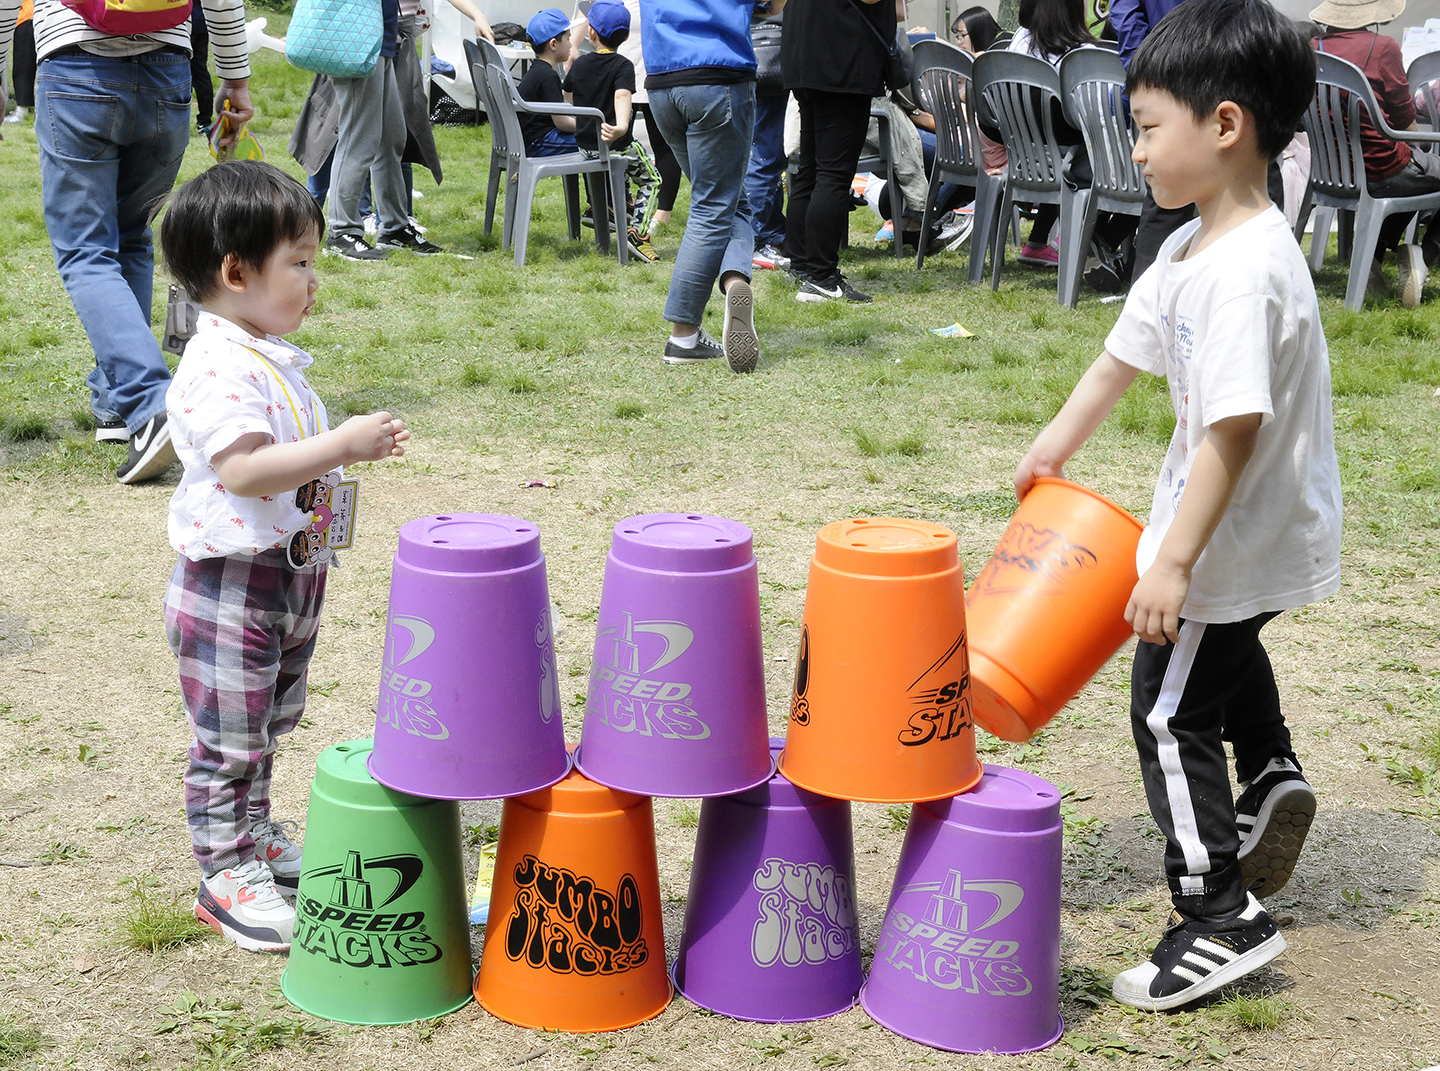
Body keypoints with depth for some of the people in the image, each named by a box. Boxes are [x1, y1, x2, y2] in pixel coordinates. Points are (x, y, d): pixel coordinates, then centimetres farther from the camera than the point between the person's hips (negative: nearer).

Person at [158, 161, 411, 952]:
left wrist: (353, 446, 13)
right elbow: (244, 469, -34)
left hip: (290, 574, 10)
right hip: (230, 585, -10)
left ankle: (255, 837, 39)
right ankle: (226, 872, 14)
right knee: (227, 739, 3)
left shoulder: (272, 357, 10)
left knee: (268, 727, 23)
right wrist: (344, 445, -32)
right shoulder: (216, 367, -23)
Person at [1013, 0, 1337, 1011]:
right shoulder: (1190, 251, 2)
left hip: (1239, 541, -10)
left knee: (1171, 713, 0)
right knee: (1223, 649, 34)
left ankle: (1219, 917, 10)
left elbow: (1234, 432, -33)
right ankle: (1271, 778, 51)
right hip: (1253, 539, 10)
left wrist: (1175, 561, -30)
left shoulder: (1247, 273, -30)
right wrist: (1058, 442, 25)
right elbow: (1129, 351, 15)